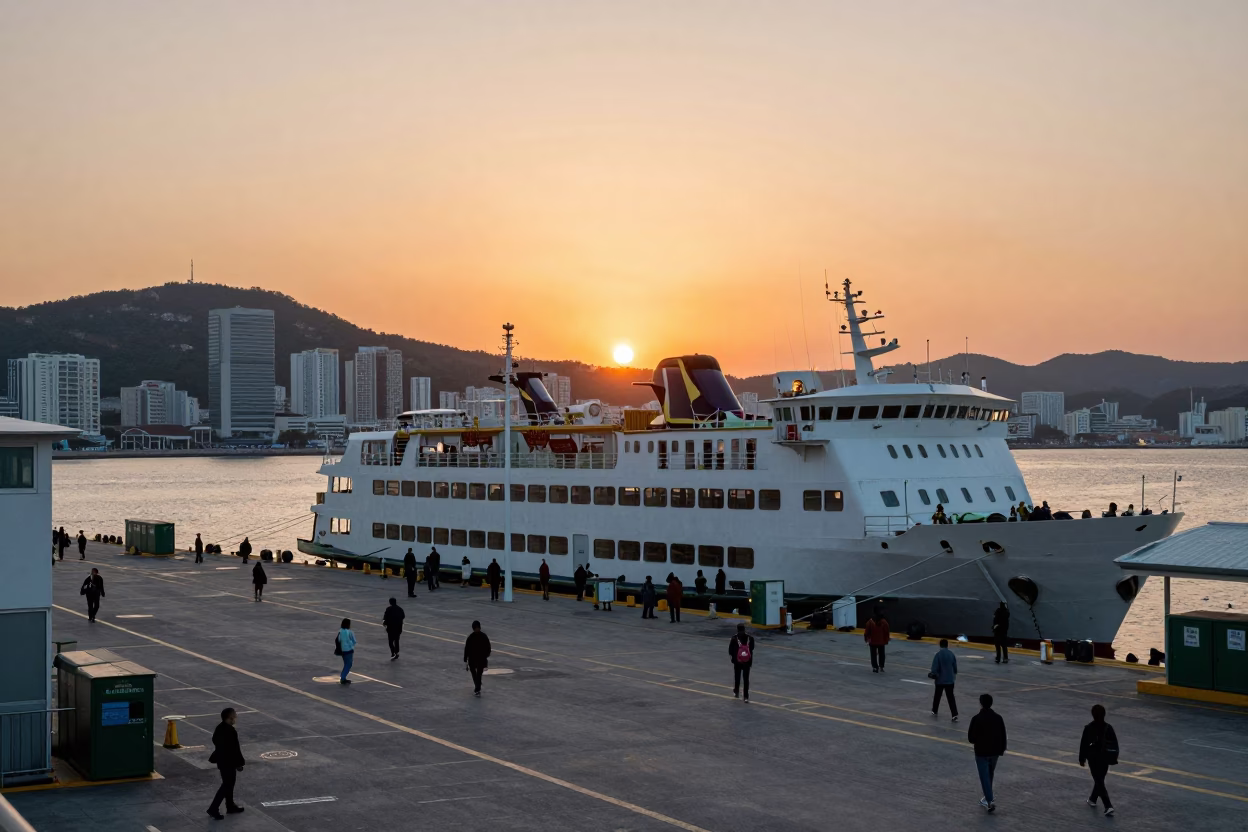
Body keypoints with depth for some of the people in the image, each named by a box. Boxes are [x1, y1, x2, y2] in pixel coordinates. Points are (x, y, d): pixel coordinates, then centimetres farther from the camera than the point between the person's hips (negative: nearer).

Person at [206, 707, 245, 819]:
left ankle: (230, 806, 32)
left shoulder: (219, 728, 2)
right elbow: (235, 749, -23)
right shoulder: (231, 731, -26)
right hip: (229, 762, -10)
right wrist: (239, 763, -14)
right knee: (227, 785, 0)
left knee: (228, 784, 21)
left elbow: (215, 741, 13)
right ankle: (214, 808, 0)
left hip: (222, 760, 10)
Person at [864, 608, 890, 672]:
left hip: (873, 641, -2)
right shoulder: (884, 622, -6)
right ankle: (881, 667, 18)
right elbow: (886, 632, -3)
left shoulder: (870, 621, -11)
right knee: (881, 655, 15)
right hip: (881, 641, 2)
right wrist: (886, 640, 6)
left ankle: (875, 667, 0)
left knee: (874, 655, 5)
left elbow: (867, 631, -6)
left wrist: (866, 639, 7)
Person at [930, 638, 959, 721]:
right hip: (950, 679, 3)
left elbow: (935, 667, -17)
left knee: (937, 696, 17)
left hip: (940, 679, -3)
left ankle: (935, 711, 33)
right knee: (951, 697, 2)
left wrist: (933, 674, -2)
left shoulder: (938, 654, -13)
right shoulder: (951, 654, 0)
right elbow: (955, 666, 8)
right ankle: (954, 715, -8)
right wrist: (954, 674, 26)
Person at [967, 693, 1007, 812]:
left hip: (981, 753, -5)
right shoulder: (998, 718, -3)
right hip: (995, 752, 5)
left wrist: (976, 741, 10)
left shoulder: (976, 719, -17)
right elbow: (1003, 736, 3)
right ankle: (987, 798, 31)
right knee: (990, 775, 21)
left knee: (984, 777, 0)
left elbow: (971, 738, -13)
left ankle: (990, 801, -11)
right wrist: (1002, 750, 16)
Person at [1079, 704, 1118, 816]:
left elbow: (1083, 744, -8)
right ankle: (1093, 799, 41)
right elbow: (1115, 744, 1)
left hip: (1093, 759, -4)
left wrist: (1082, 759, 4)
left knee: (1099, 782, -2)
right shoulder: (1108, 728, -5)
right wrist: (1114, 758, 13)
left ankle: (1108, 806, -14)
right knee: (1100, 780, 23)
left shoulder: (1088, 728, -15)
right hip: (1105, 759, 4)